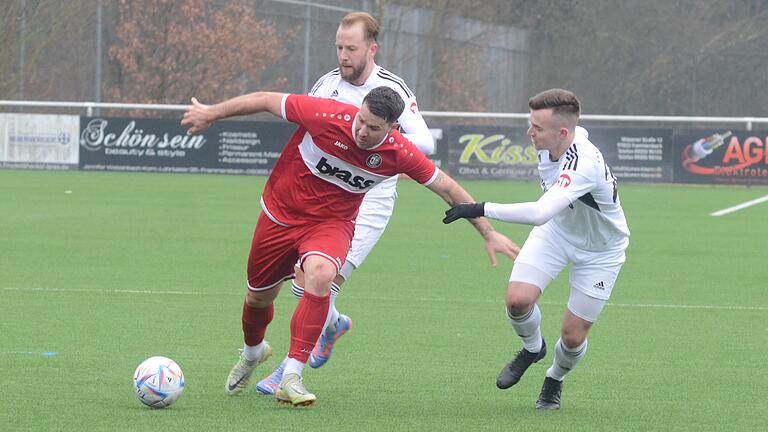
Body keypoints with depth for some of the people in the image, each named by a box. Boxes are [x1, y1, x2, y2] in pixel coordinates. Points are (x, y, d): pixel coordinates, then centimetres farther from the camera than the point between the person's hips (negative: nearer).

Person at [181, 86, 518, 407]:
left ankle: (291, 379, -27)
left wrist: (488, 233, -2)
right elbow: (267, 100, -13)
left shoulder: (399, 153, -20)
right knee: (259, 296, 14)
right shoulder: (326, 115, -27)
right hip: (280, 214, 1)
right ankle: (252, 352, 51)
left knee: (320, 275, -33)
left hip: (331, 222, -1)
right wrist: (212, 114, -3)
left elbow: (446, 188, -6)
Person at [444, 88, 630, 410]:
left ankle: (555, 378, 33)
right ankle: (532, 348, 17)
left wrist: (482, 210, -53)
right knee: (517, 299, -17)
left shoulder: (583, 165, -42)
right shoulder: (551, 142, -18)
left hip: (599, 251, -6)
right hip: (557, 230, 6)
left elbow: (540, 213, -55)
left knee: (573, 336, -2)